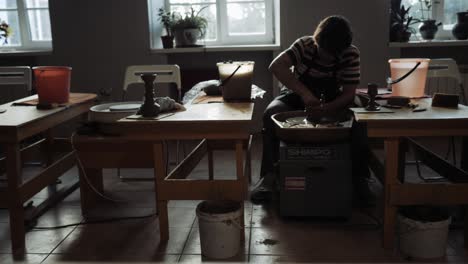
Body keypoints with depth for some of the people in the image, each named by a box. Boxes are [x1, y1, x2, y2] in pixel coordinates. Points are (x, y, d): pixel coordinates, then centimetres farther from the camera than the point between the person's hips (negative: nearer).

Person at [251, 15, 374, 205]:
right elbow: (276, 66, -36)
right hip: (297, 97, 0)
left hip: (332, 103, 1)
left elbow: (348, 94, -21)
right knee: (271, 114, -31)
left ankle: (358, 176, -12)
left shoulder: (351, 55, -17)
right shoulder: (304, 45, -21)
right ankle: (270, 175, -26)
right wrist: (305, 93, -47)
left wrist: (326, 109, -42)